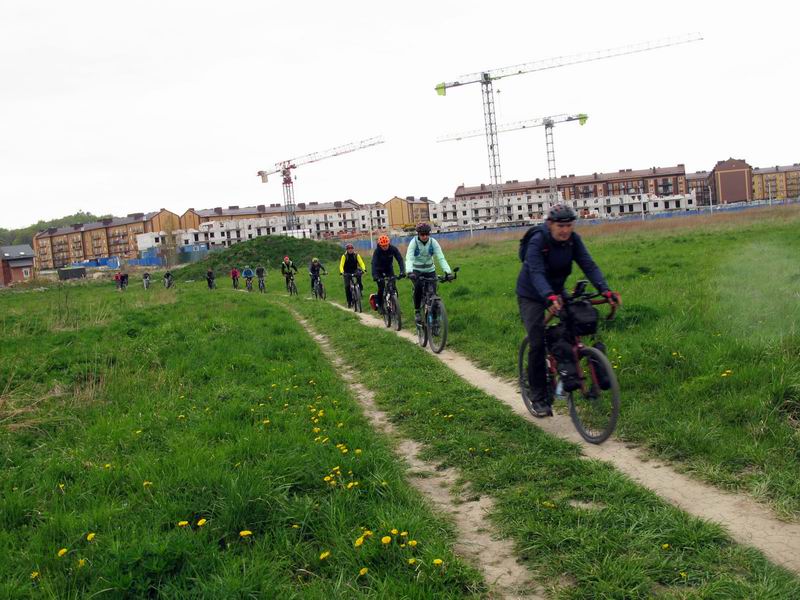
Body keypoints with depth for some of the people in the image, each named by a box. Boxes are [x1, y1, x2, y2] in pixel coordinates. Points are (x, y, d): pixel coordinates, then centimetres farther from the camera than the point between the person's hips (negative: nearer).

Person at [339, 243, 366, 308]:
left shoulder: (356, 255, -8)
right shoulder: (344, 256, -11)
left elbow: (361, 263, -17)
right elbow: (341, 265, -19)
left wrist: (363, 269, -36)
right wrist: (341, 272, -38)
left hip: (354, 271, 0)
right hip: (347, 273, 0)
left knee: (359, 274, -35)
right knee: (347, 286, -13)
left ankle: (360, 286, -15)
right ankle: (349, 301, -1)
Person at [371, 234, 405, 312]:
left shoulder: (393, 248, -22)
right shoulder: (377, 251, -26)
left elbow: (400, 260, -27)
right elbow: (374, 263, -35)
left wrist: (402, 271, -42)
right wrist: (374, 276, -50)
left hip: (389, 269, 2)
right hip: (379, 271, -2)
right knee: (381, 287, -13)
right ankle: (379, 305, 4)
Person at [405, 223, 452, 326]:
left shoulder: (433, 242, -13)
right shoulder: (414, 242, -17)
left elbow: (441, 258, -21)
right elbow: (409, 258, -30)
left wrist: (447, 271, -37)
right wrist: (409, 271, -49)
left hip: (430, 270, 2)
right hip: (416, 271, -2)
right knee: (418, 287, -29)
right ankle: (417, 311, -13)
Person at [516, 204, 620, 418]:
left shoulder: (573, 240, -12)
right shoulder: (537, 241, -27)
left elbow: (589, 265, -20)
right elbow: (537, 274, -39)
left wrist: (606, 290, -35)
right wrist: (550, 297, -57)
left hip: (557, 291, 5)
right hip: (532, 295, -5)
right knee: (537, 343, -12)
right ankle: (539, 398, 0)